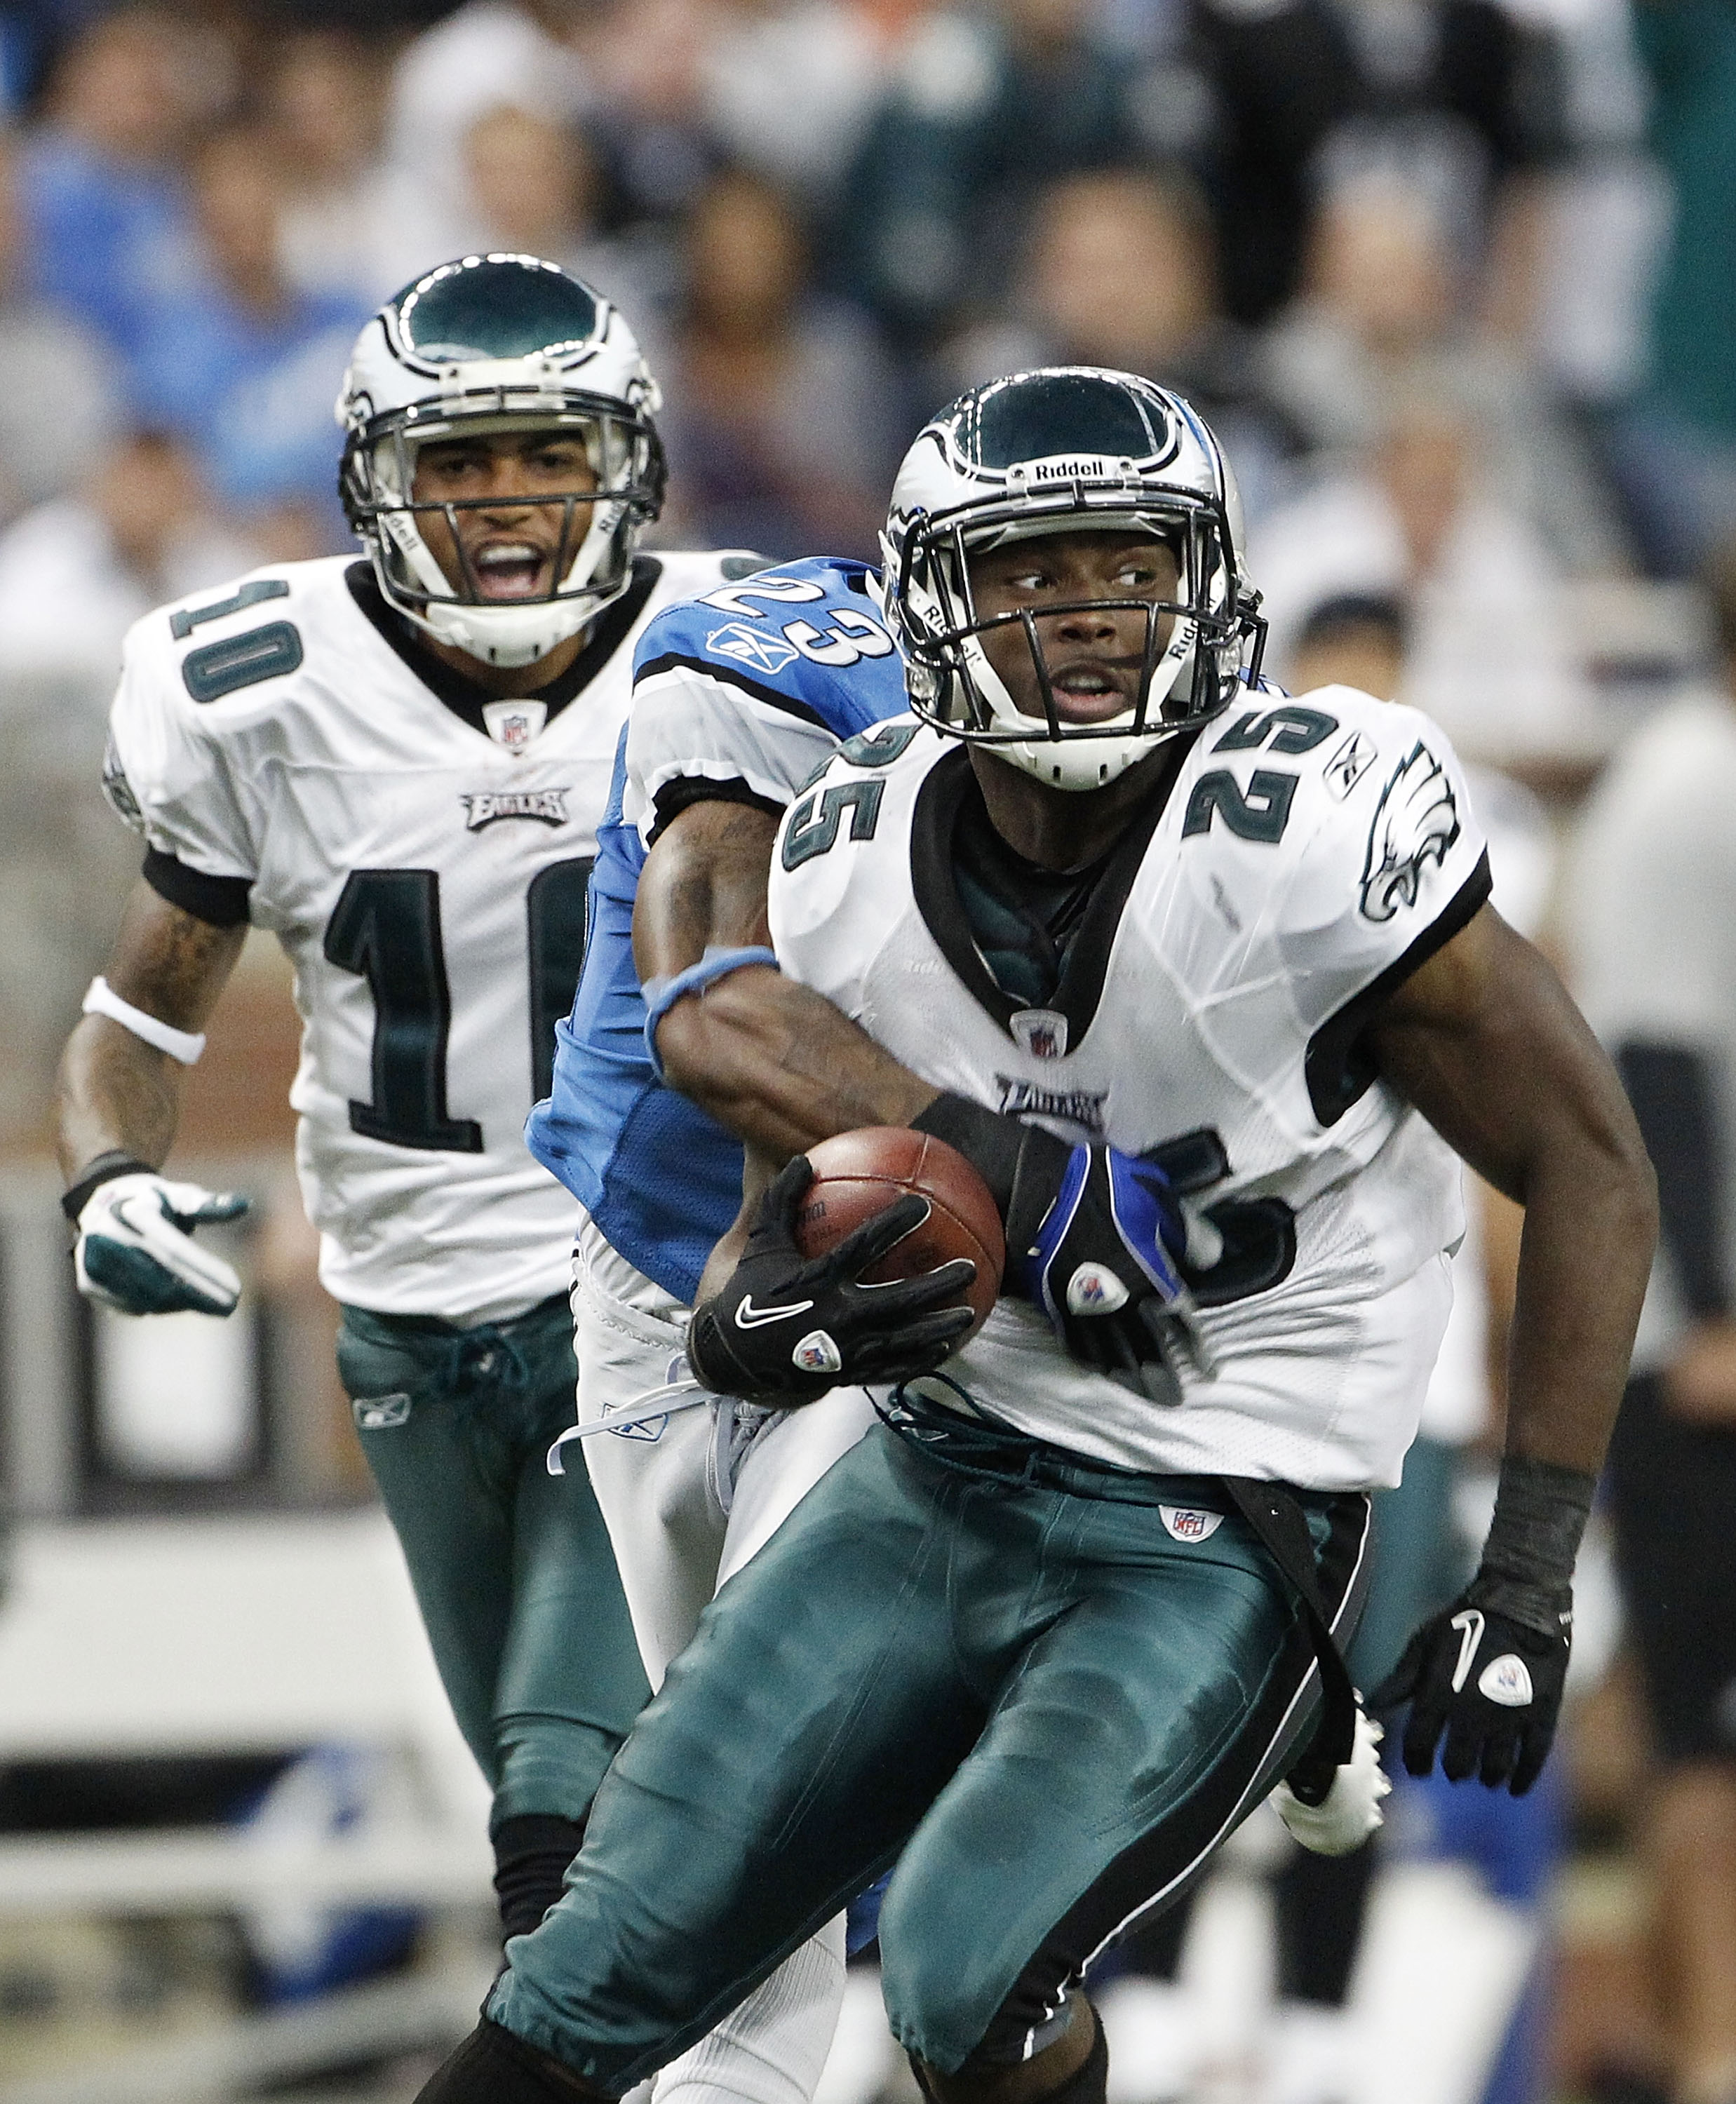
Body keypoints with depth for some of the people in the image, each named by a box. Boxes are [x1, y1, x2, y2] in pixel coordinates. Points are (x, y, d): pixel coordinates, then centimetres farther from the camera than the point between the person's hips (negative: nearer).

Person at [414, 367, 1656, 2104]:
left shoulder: (1311, 836, -20)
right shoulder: (858, 862, -4)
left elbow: (1590, 1174, -13)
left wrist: (1527, 1583, -16)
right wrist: (754, 1324, -19)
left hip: (1212, 1549, -5)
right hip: (932, 1485, 5)